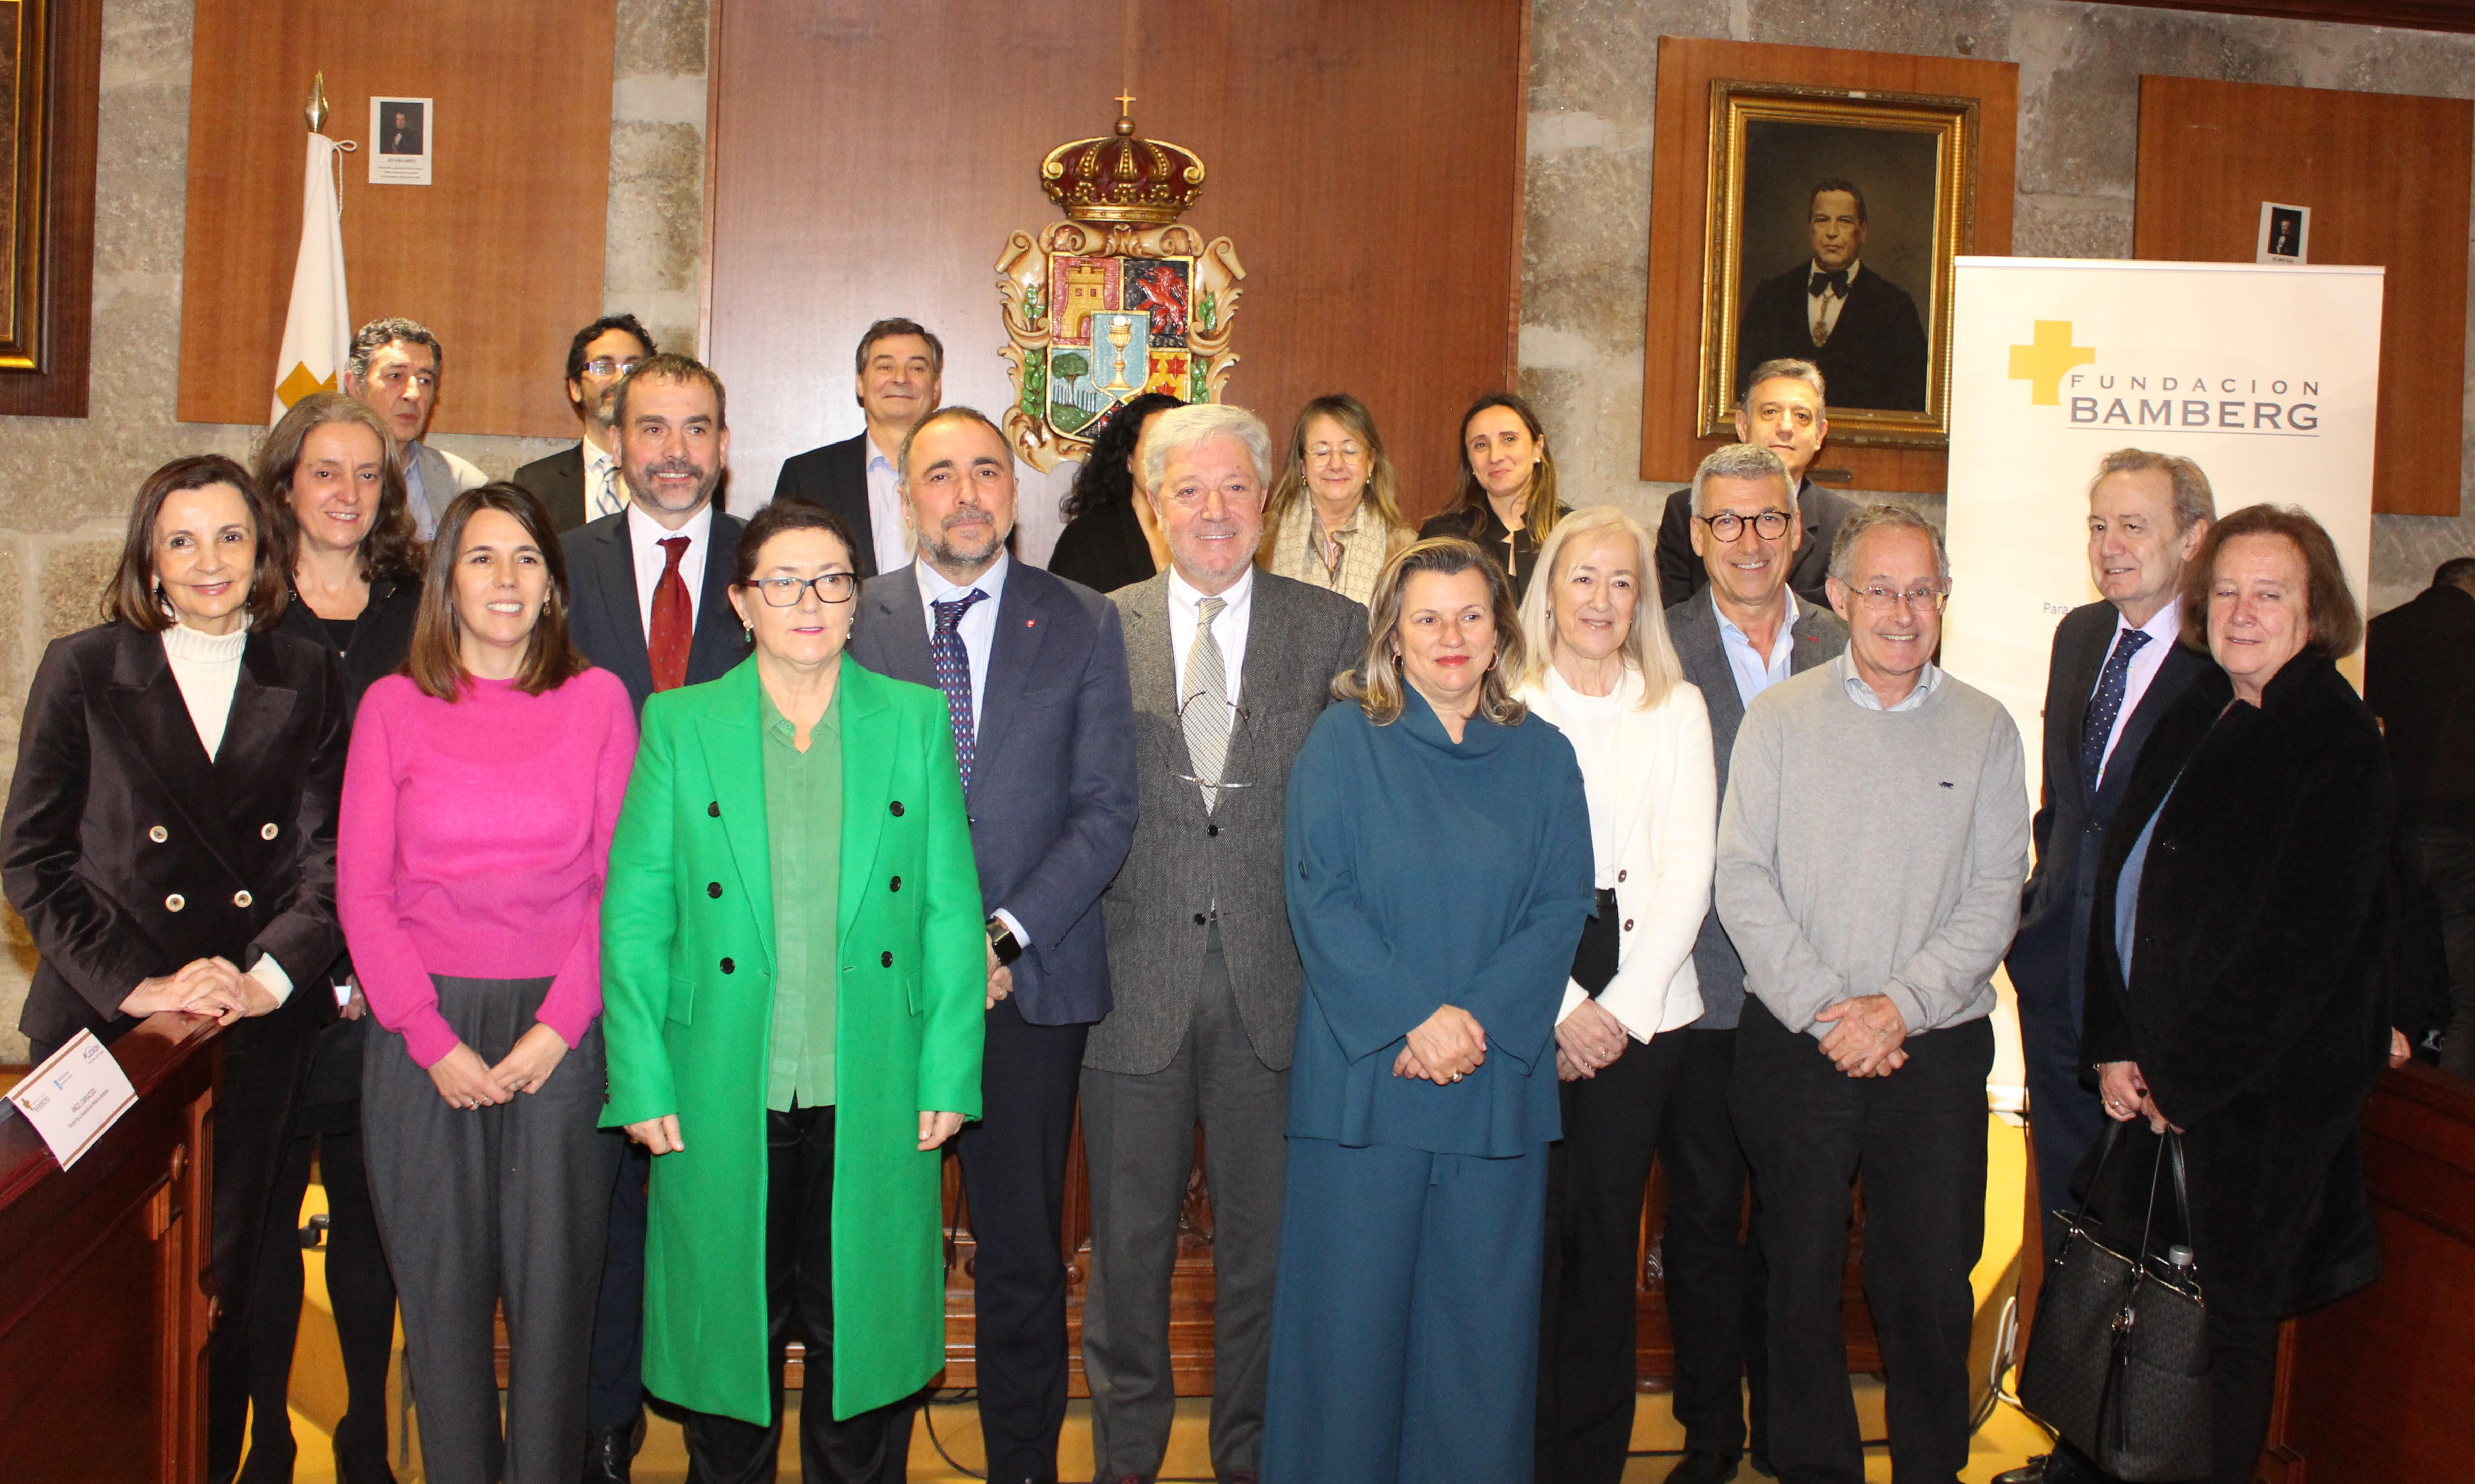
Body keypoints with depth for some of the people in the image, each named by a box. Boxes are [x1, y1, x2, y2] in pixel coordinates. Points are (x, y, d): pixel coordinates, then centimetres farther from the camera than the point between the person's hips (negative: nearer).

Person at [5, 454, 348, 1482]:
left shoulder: (305, 681, 7)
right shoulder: (83, 671, 3)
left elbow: (329, 856, 3)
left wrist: (268, 976, -12)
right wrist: (135, 984, -10)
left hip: (259, 1040, 1)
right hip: (109, 1031, -1)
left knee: (224, 1281, 7)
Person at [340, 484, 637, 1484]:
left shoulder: (597, 700, 4)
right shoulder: (392, 706, 4)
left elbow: (620, 880, 2)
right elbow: (361, 891, 2)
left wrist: (560, 1025, -8)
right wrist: (435, 1041, -7)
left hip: (562, 1034, 0)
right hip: (425, 1036, 1)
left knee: (553, 1288, 4)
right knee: (442, 1287, 8)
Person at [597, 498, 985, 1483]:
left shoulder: (914, 719, 4)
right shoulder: (679, 723, 1)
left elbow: (952, 912, 3)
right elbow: (633, 916, 1)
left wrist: (949, 1076, -2)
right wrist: (642, 1086, -4)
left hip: (873, 1102, 1)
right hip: (723, 1100, 0)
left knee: (859, 1328, 11)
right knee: (730, 1324, 10)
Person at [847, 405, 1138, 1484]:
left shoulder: (1083, 626, 5)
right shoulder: (847, 621, 6)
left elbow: (1106, 810, 1)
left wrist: (1008, 934, -10)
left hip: (1030, 983, 0)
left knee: (1023, 1253, 8)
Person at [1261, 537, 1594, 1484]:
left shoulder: (1541, 756, 9)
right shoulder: (1343, 740, 2)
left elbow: (1563, 907, 2)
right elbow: (1318, 898, -6)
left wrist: (1480, 1019, -12)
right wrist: (1413, 1017, -16)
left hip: (1498, 1079, 2)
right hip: (1362, 1076, -2)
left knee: (1481, 1313, 7)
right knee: (1353, 1309, 3)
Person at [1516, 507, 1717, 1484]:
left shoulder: (1678, 710, 9)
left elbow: (1688, 872, 2)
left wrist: (1622, 1008, -7)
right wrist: (1560, 1010, -9)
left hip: (1642, 1009, 1)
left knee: (1608, 1230, 5)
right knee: (1529, 1228, -2)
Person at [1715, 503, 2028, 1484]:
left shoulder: (1985, 730, 4)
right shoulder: (1779, 718, 2)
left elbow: (1995, 897, -1)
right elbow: (1742, 879, -3)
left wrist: (1900, 1006, -13)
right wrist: (1824, 1007, -12)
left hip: (1936, 1049, 0)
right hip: (1793, 1043, 0)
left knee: (1931, 1285, 6)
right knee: (1801, 1279, 9)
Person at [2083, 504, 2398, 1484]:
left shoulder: (2338, 747, -12)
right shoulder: (2198, 716, 10)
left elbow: (2300, 947, -18)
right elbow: (2120, 879, 10)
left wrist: (2184, 1076, -14)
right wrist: (2114, 1044, 1)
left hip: (2264, 1093, -6)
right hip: (2162, 1078, 6)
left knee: (2225, 1321, 5)